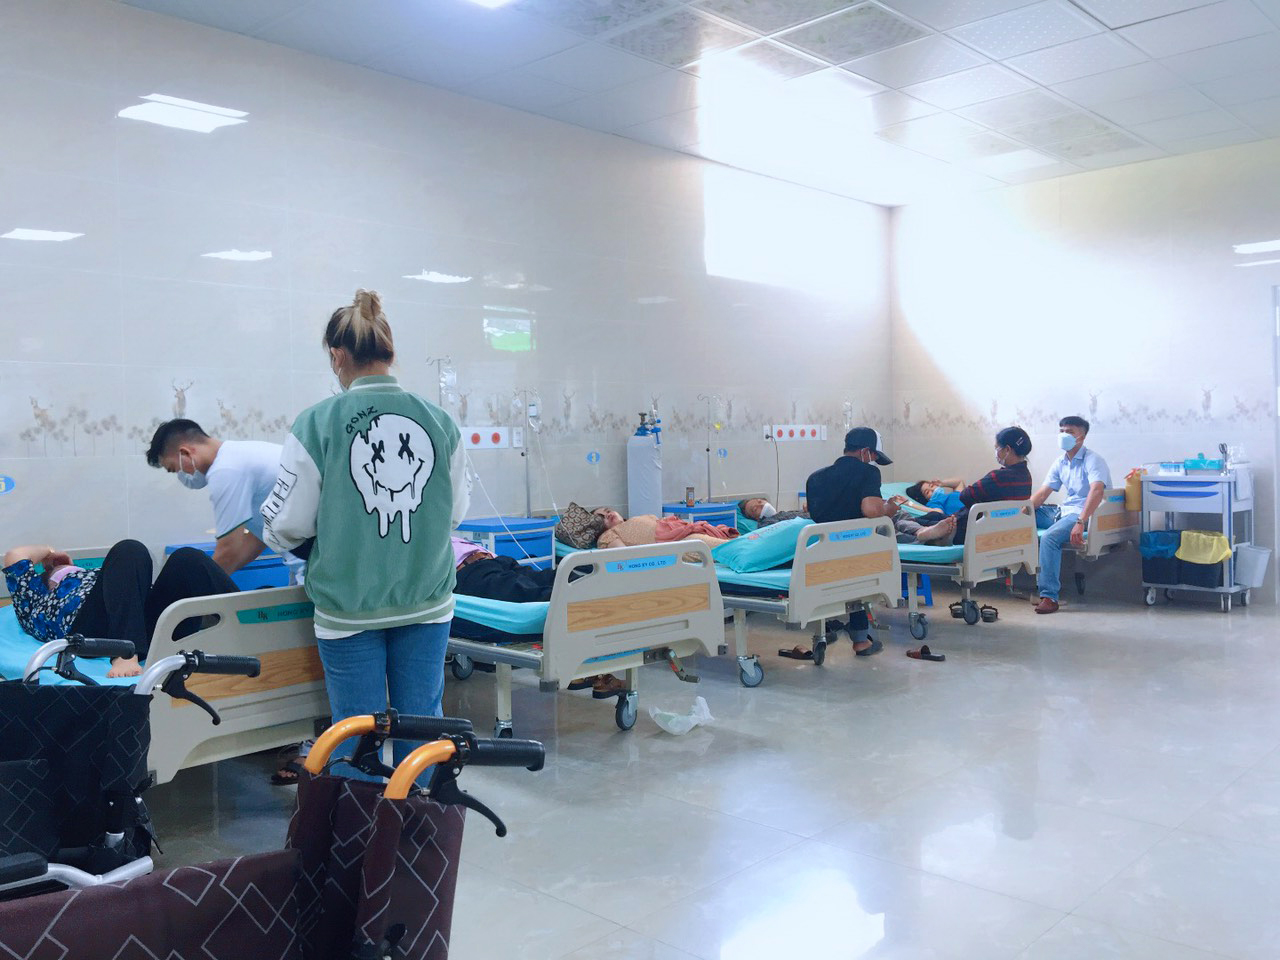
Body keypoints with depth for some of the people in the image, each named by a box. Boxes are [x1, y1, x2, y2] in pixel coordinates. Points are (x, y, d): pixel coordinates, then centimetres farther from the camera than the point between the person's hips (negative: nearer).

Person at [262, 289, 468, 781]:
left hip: (349, 608, -2)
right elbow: (456, 511, 6)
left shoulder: (317, 423, -13)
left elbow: (287, 526, -8)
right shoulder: (439, 421, -4)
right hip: (427, 603, 3)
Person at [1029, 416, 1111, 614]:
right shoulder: (1060, 463, 13)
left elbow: (1096, 490, -28)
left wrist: (1080, 523, -39)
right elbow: (1042, 493, 14)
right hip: (1063, 511, 9)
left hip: (1084, 514, -9)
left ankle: (1049, 596, -34)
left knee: (1050, 536, -33)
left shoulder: (1093, 460, -11)